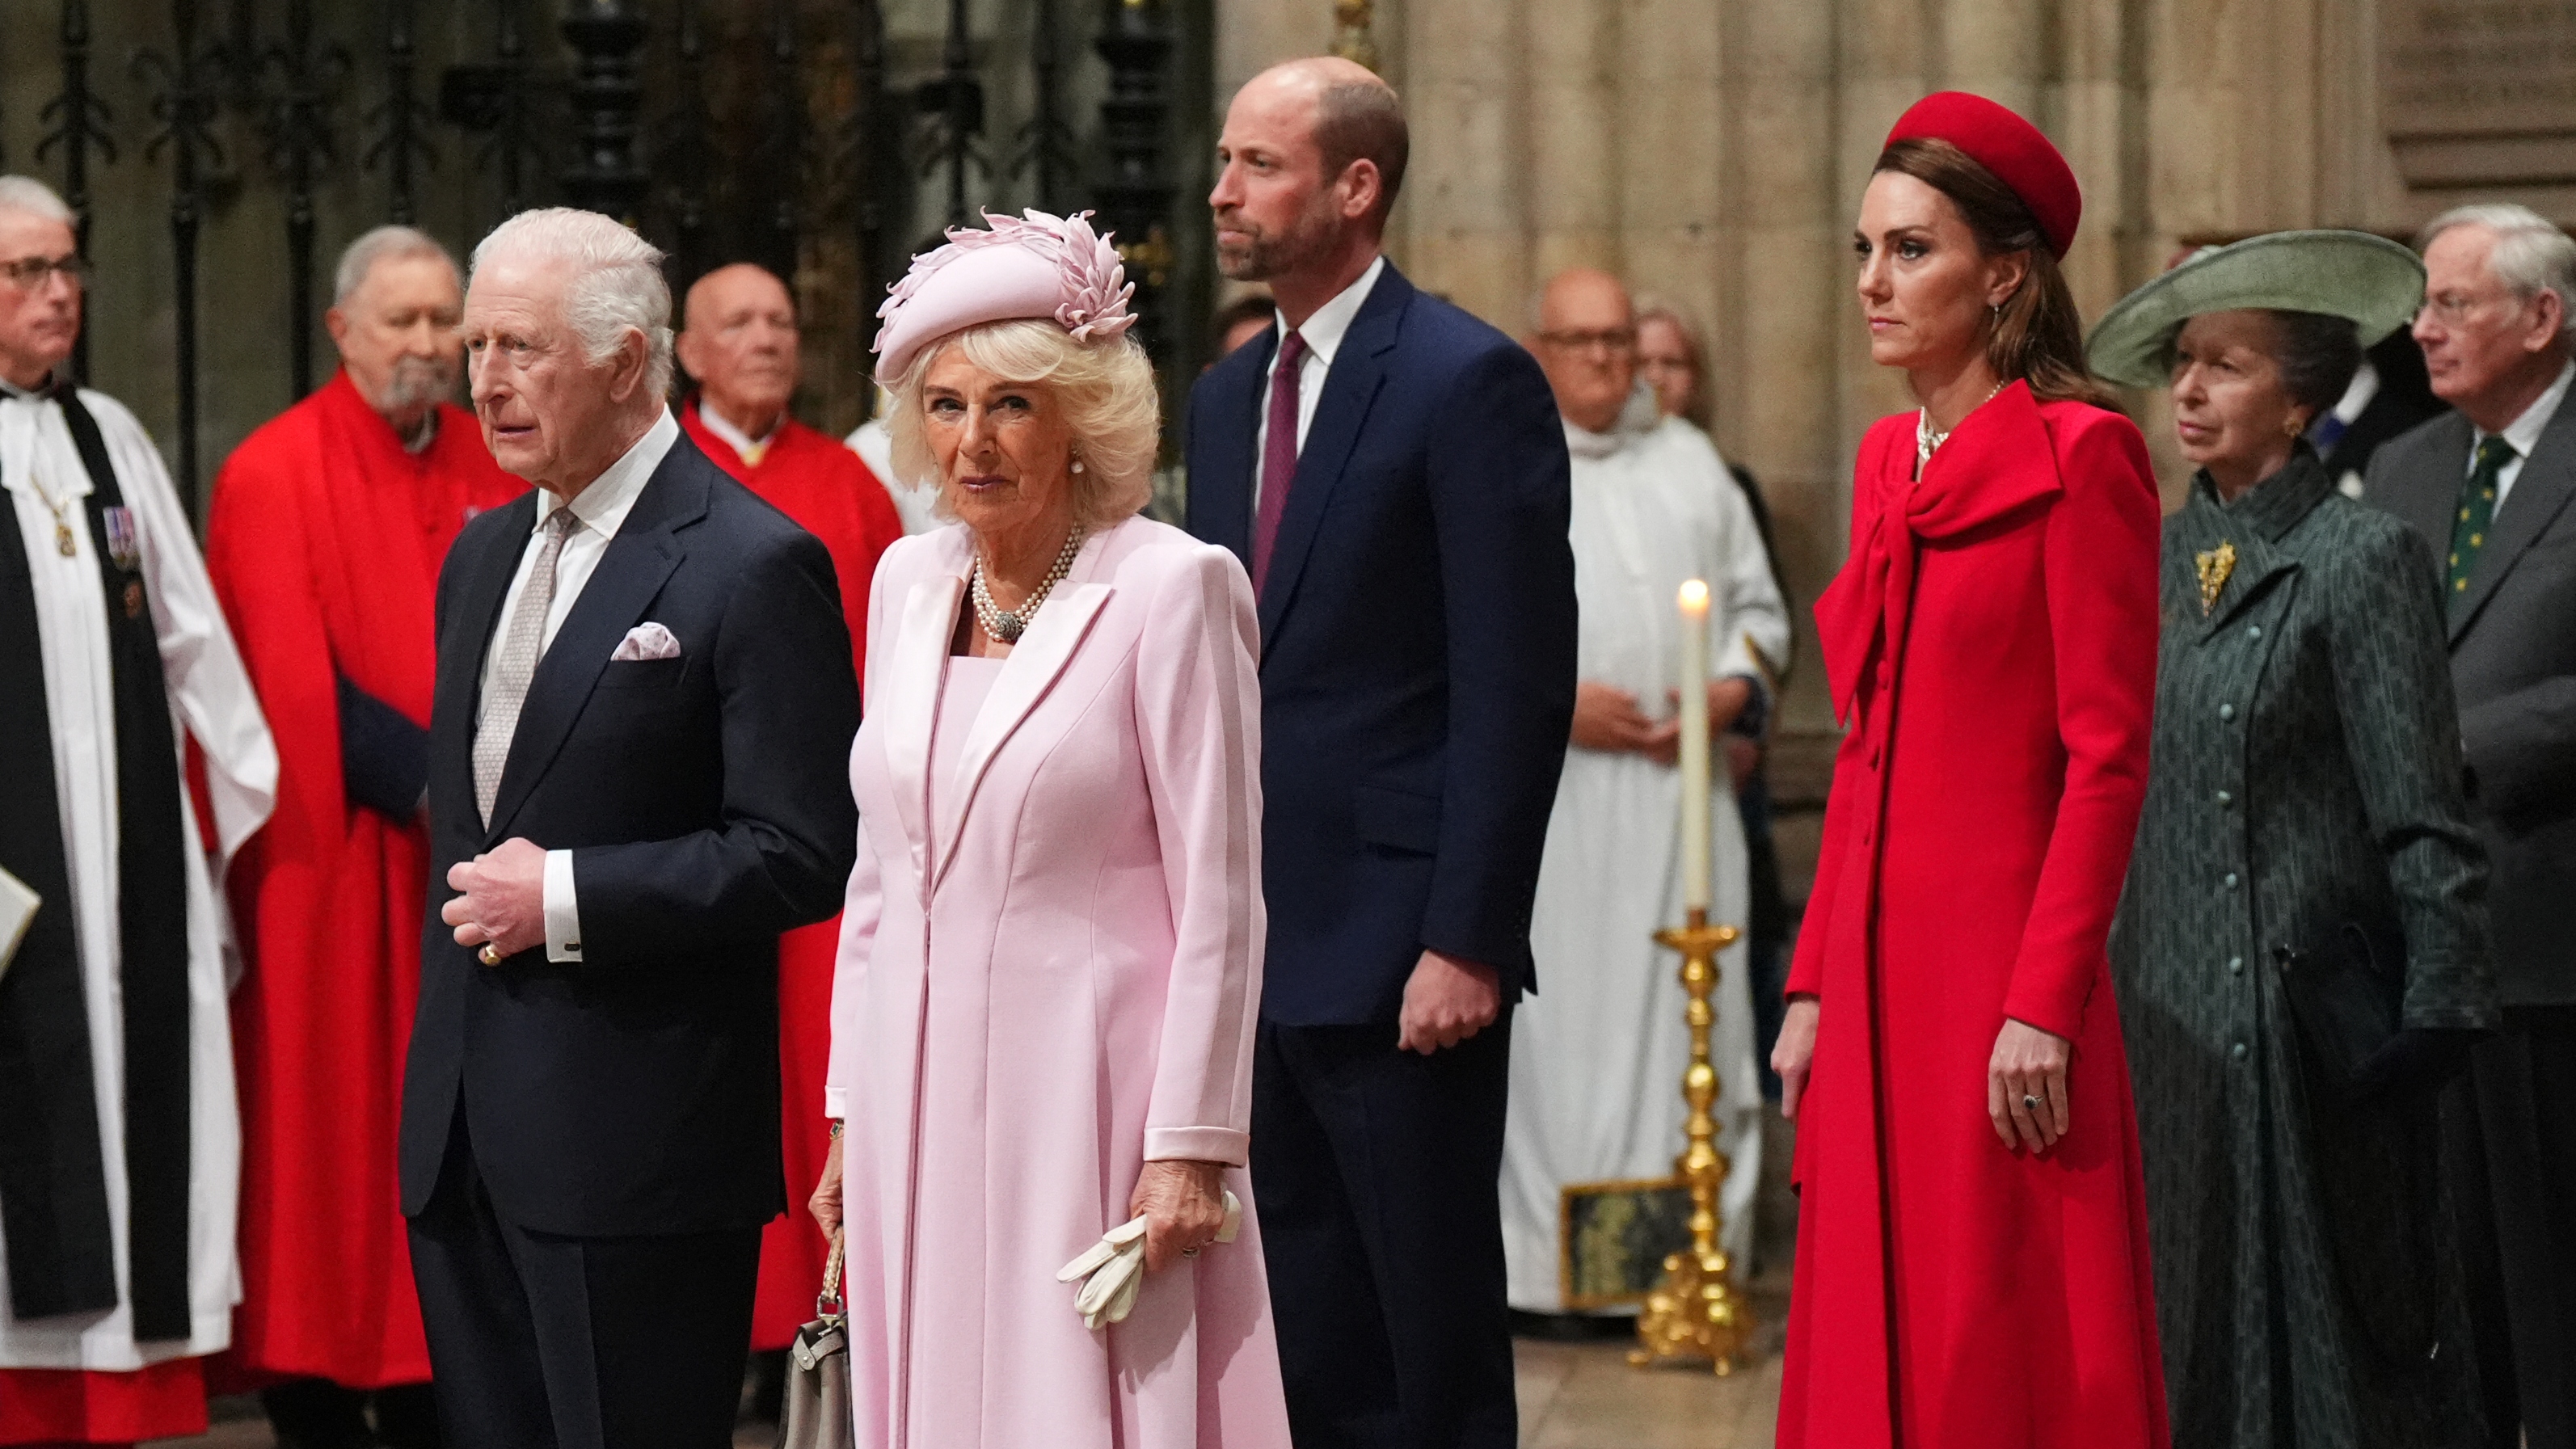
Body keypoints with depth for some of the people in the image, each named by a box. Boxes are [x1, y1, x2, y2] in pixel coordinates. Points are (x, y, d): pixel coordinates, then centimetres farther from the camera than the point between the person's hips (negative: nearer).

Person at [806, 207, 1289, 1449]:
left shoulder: (1171, 588, -8)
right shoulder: (908, 581, 10)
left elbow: (1219, 898, -10)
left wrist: (1190, 1147, -13)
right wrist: (853, 1113, 13)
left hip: (1091, 1101, -6)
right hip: (921, 1102, 6)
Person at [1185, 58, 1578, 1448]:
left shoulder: (1469, 381, -9)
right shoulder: (1225, 397, 15)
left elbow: (1516, 688, -14)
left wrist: (1465, 942, -18)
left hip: (1396, 954, -7)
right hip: (1251, 951, 7)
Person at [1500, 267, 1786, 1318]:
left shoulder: (1691, 464, 17)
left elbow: (1758, 605, 19)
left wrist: (1734, 687, -1)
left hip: (1678, 787, 3)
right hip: (1546, 796, -3)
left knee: (1688, 1014, 0)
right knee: (1551, 1019, -6)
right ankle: (1542, 1261, -3)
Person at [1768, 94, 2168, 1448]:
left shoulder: (2079, 455, -8)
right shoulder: (1890, 462, 15)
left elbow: (2106, 756, -13)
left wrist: (2043, 1005, -18)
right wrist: (1814, 986, 12)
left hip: (1999, 977, -7)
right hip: (1878, 979, 7)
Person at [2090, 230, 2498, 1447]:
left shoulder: (2363, 557, -7)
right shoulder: (2159, 558, 11)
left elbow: (2422, 817, -10)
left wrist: (2436, 1012, -14)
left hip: (2303, 1016, -6)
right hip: (2165, 1011, 6)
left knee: (2327, 1339, 0)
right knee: (2196, 1337, 8)